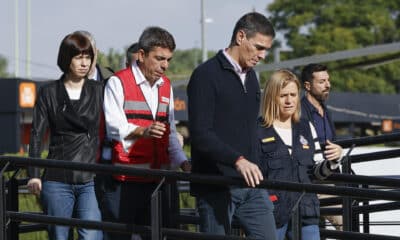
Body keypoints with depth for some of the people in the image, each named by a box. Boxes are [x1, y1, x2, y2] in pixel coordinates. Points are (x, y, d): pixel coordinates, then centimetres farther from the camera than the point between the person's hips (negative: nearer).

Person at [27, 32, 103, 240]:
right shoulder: (49, 93, 7)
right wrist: (33, 174, -6)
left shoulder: (98, 91, 10)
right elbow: (36, 135, 4)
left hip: (90, 181, 0)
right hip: (57, 181, 0)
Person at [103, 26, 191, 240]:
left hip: (157, 179, 6)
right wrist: (143, 131, -34)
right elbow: (115, 127, -15)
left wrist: (183, 162, 6)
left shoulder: (166, 86, 19)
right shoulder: (118, 83, -2)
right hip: (126, 180, -6)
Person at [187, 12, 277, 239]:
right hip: (216, 187, -7)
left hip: (251, 185, 7)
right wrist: (237, 160, -30)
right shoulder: (206, 75, -9)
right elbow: (200, 134, -19)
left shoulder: (251, 76, 16)